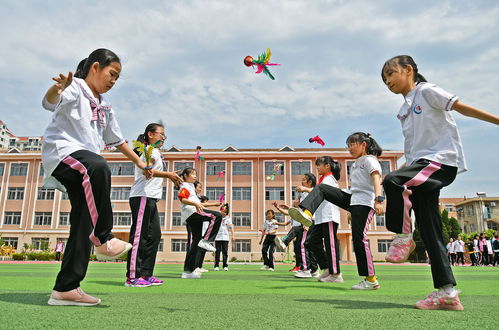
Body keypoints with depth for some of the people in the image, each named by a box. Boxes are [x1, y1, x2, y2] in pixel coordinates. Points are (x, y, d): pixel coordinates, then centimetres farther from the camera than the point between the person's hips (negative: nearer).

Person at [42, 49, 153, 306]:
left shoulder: (105, 107, 24)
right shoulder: (75, 88, 1)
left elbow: (117, 139, 33)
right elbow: (50, 102, -22)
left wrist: (139, 162, 37)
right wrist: (58, 88, -46)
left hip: (85, 168, 8)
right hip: (61, 152, -8)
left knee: (84, 223, -2)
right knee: (98, 167, -40)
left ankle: (66, 288, 4)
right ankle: (103, 239, -29)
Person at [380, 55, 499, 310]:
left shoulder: (426, 91, 1)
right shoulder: (404, 110, 22)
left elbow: (461, 107, -3)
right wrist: (407, 166, 19)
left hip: (443, 159, -8)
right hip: (421, 164, 8)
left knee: (392, 181, -32)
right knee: (429, 229, 2)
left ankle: (403, 236, -12)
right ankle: (446, 292, 5)